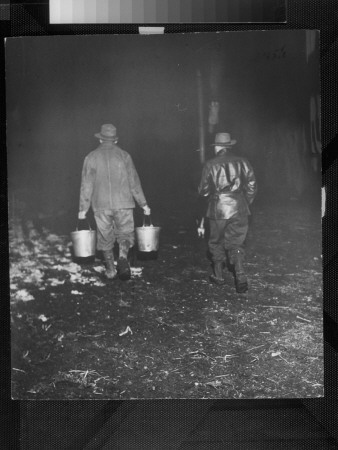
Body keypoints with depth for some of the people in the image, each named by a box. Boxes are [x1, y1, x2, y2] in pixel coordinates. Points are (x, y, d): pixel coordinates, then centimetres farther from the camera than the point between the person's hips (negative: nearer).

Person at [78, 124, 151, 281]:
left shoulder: (91, 157, 3)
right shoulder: (124, 156, 3)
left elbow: (86, 185, 1)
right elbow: (134, 182, 3)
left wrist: (83, 208, 5)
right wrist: (143, 203, 10)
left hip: (101, 205, 1)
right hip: (123, 203, 0)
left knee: (105, 237, 11)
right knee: (125, 233, 9)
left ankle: (111, 270, 15)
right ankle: (123, 257, -18)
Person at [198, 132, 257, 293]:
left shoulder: (210, 165, -4)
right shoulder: (242, 162, 2)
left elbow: (203, 190, -1)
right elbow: (252, 186, 4)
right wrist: (246, 203, 16)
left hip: (218, 210, -2)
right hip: (239, 210, 2)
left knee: (216, 243, 15)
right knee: (236, 244, 8)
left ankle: (218, 275, 22)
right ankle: (240, 275, -8)